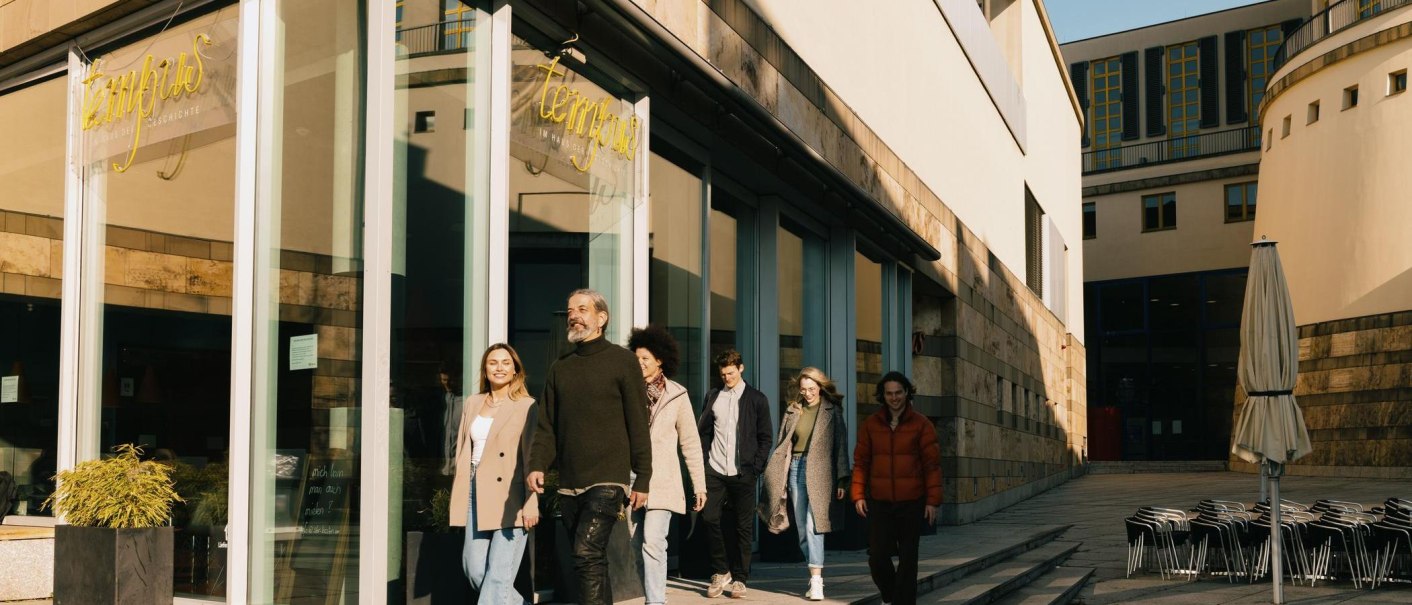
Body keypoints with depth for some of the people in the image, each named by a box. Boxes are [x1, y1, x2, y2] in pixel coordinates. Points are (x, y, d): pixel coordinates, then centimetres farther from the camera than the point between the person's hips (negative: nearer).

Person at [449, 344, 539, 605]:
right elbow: (462, 449, 19)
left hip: (509, 496, -6)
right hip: (476, 493, 6)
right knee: (474, 567, 3)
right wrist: (459, 495, 13)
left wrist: (531, 503, -16)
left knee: (499, 572, -8)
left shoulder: (526, 406, -2)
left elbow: (531, 457, -8)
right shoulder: (473, 403, 16)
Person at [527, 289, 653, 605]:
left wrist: (642, 480, -7)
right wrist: (538, 465, -6)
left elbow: (638, 425, -3)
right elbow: (547, 425, 12)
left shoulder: (622, 361, 0)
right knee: (593, 563, 11)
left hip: (607, 481, -6)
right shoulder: (560, 368, 15)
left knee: (587, 555, -18)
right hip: (569, 485, 6)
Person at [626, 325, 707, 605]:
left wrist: (699, 485, 4)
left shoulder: (676, 395, 1)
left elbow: (690, 443, 5)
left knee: (652, 542, -16)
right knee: (638, 546, 8)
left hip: (662, 481, -3)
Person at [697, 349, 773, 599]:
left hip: (743, 473, -2)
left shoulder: (757, 399, 4)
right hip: (715, 471, 2)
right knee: (710, 518, -7)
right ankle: (721, 572, 9)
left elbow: (765, 438, 4)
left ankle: (739, 578, 10)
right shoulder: (713, 397, 11)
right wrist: (702, 462, 3)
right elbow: (703, 432, 13)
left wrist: (756, 467, -5)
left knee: (743, 526, 1)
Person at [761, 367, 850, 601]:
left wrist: (841, 480, -4)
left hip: (819, 471, -4)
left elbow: (841, 445, 1)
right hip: (796, 468, 4)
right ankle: (814, 575, 16)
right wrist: (776, 477, 6)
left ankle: (816, 580, -20)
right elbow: (782, 445, 12)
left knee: (813, 524, -16)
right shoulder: (792, 412, 11)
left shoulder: (832, 411, 2)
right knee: (802, 528, 5)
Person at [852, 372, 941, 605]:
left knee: (907, 558, 3)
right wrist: (858, 495, -2)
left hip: (911, 503, -1)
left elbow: (932, 464, -3)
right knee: (877, 557, 0)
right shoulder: (870, 425, 4)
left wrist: (933, 500, -7)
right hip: (879, 503, 1)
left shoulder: (921, 424, -2)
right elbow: (861, 462, 5)